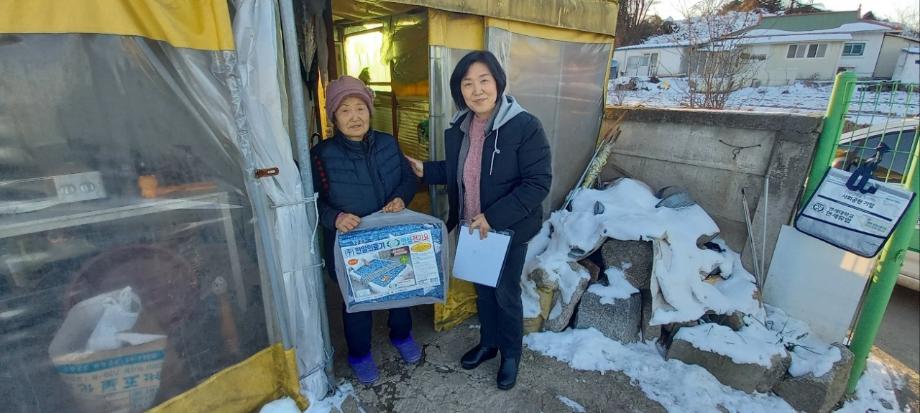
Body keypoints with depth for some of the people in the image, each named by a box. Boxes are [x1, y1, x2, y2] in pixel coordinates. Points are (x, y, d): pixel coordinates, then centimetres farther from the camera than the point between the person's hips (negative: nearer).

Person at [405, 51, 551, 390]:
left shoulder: (525, 126, -20)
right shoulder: (457, 128, 0)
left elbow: (538, 183, -22)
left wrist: (494, 217, -27)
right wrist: (425, 171, -1)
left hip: (510, 230, -5)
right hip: (473, 228, 5)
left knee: (506, 293, 13)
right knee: (483, 289, 22)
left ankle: (511, 354, 39)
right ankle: (488, 343, 47)